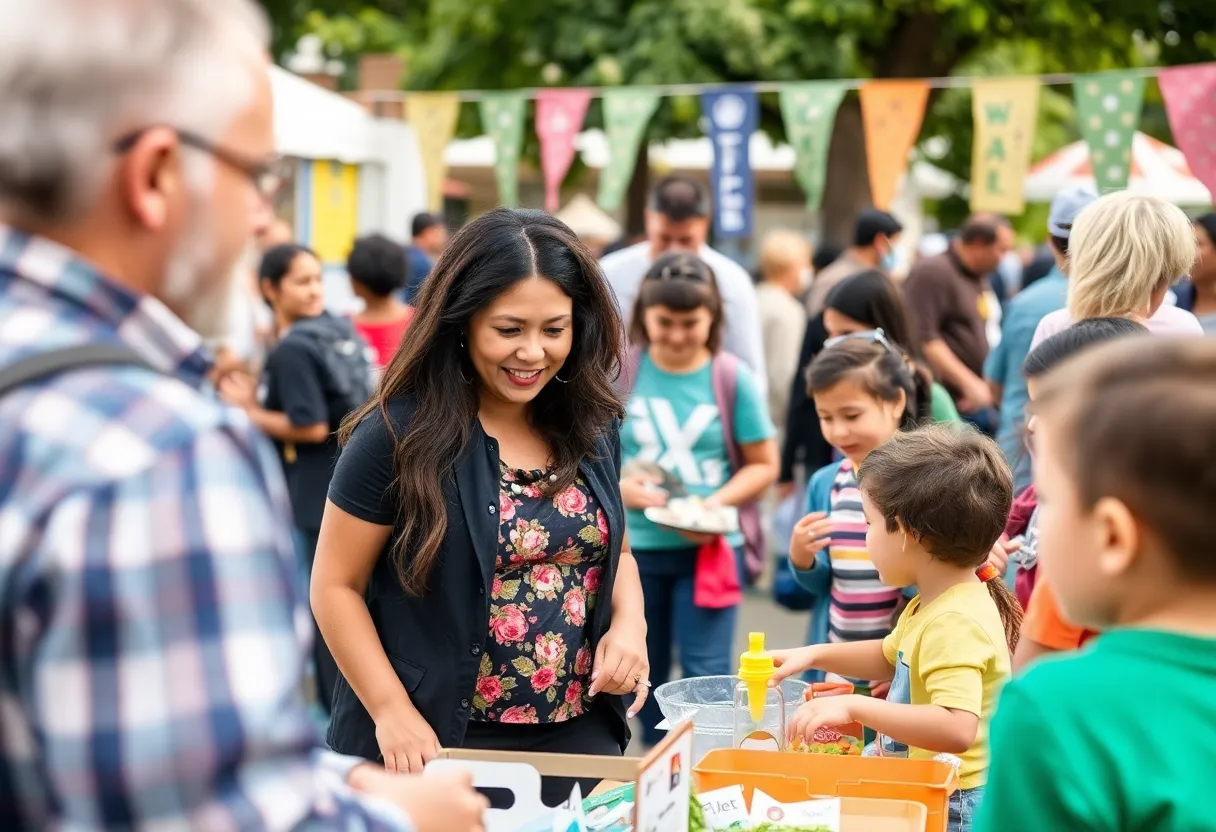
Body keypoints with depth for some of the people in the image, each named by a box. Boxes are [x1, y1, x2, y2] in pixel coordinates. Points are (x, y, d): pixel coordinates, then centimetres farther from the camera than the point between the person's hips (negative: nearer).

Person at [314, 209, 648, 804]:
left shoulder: (593, 426, 2)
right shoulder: (400, 434, -12)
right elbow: (336, 586, -8)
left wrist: (629, 622, -4)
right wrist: (393, 712, -17)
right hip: (439, 745, -4)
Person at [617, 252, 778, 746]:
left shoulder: (732, 377, -5)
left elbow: (763, 465, 0)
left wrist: (718, 504, -16)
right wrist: (619, 488, -17)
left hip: (709, 545, -2)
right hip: (635, 544, 2)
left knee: (706, 671, -6)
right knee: (643, 671, 14)